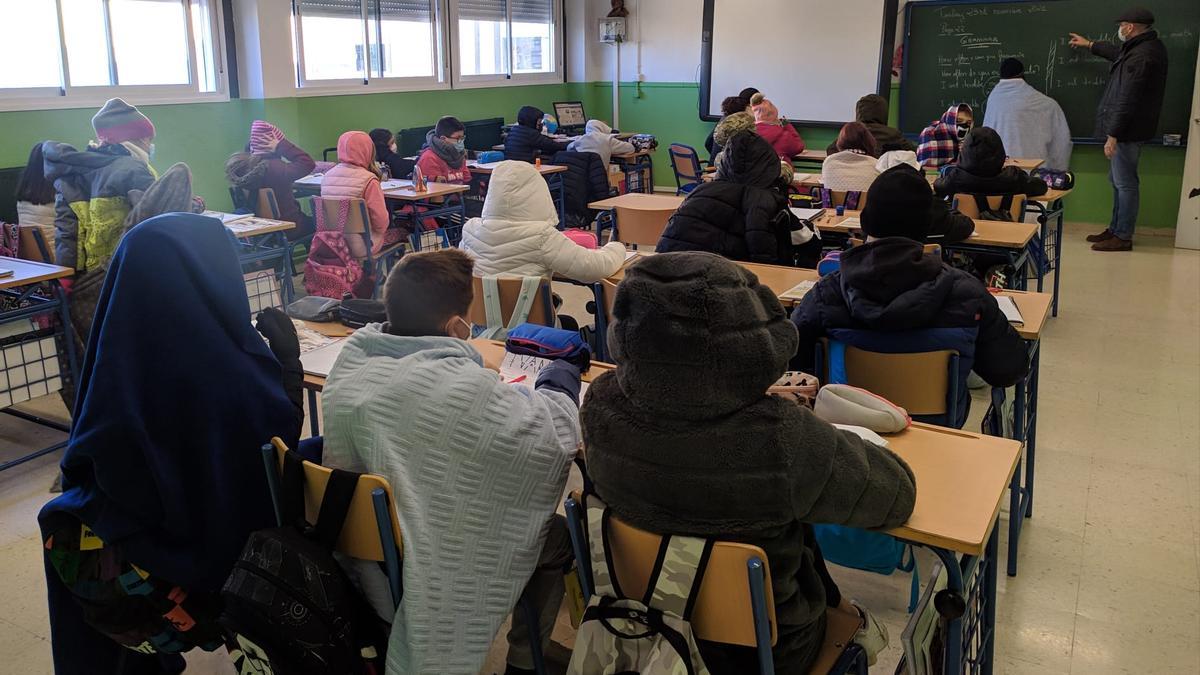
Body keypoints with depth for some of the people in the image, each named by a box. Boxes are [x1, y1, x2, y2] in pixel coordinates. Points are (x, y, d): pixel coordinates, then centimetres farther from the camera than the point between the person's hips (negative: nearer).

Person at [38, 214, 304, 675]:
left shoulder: (117, 362, -23)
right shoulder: (243, 365, -27)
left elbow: (85, 463, -9)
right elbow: (286, 439, -10)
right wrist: (290, 361, -3)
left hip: (144, 546, 0)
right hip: (237, 540, 0)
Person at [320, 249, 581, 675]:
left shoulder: (351, 363, -11)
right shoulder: (467, 391, -32)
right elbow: (559, 432, -19)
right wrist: (562, 373, 2)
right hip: (433, 584, -7)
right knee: (557, 535, 16)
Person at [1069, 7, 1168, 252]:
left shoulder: (1140, 57, -24)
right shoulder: (1149, 46, 10)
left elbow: (1127, 101, -26)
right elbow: (1120, 54, 32)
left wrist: (1113, 135, -23)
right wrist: (1090, 45, 43)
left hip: (1127, 130, -11)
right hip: (1129, 128, 11)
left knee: (1125, 183, -4)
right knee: (1118, 181, 18)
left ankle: (1123, 237, 3)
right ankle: (1115, 229, 28)